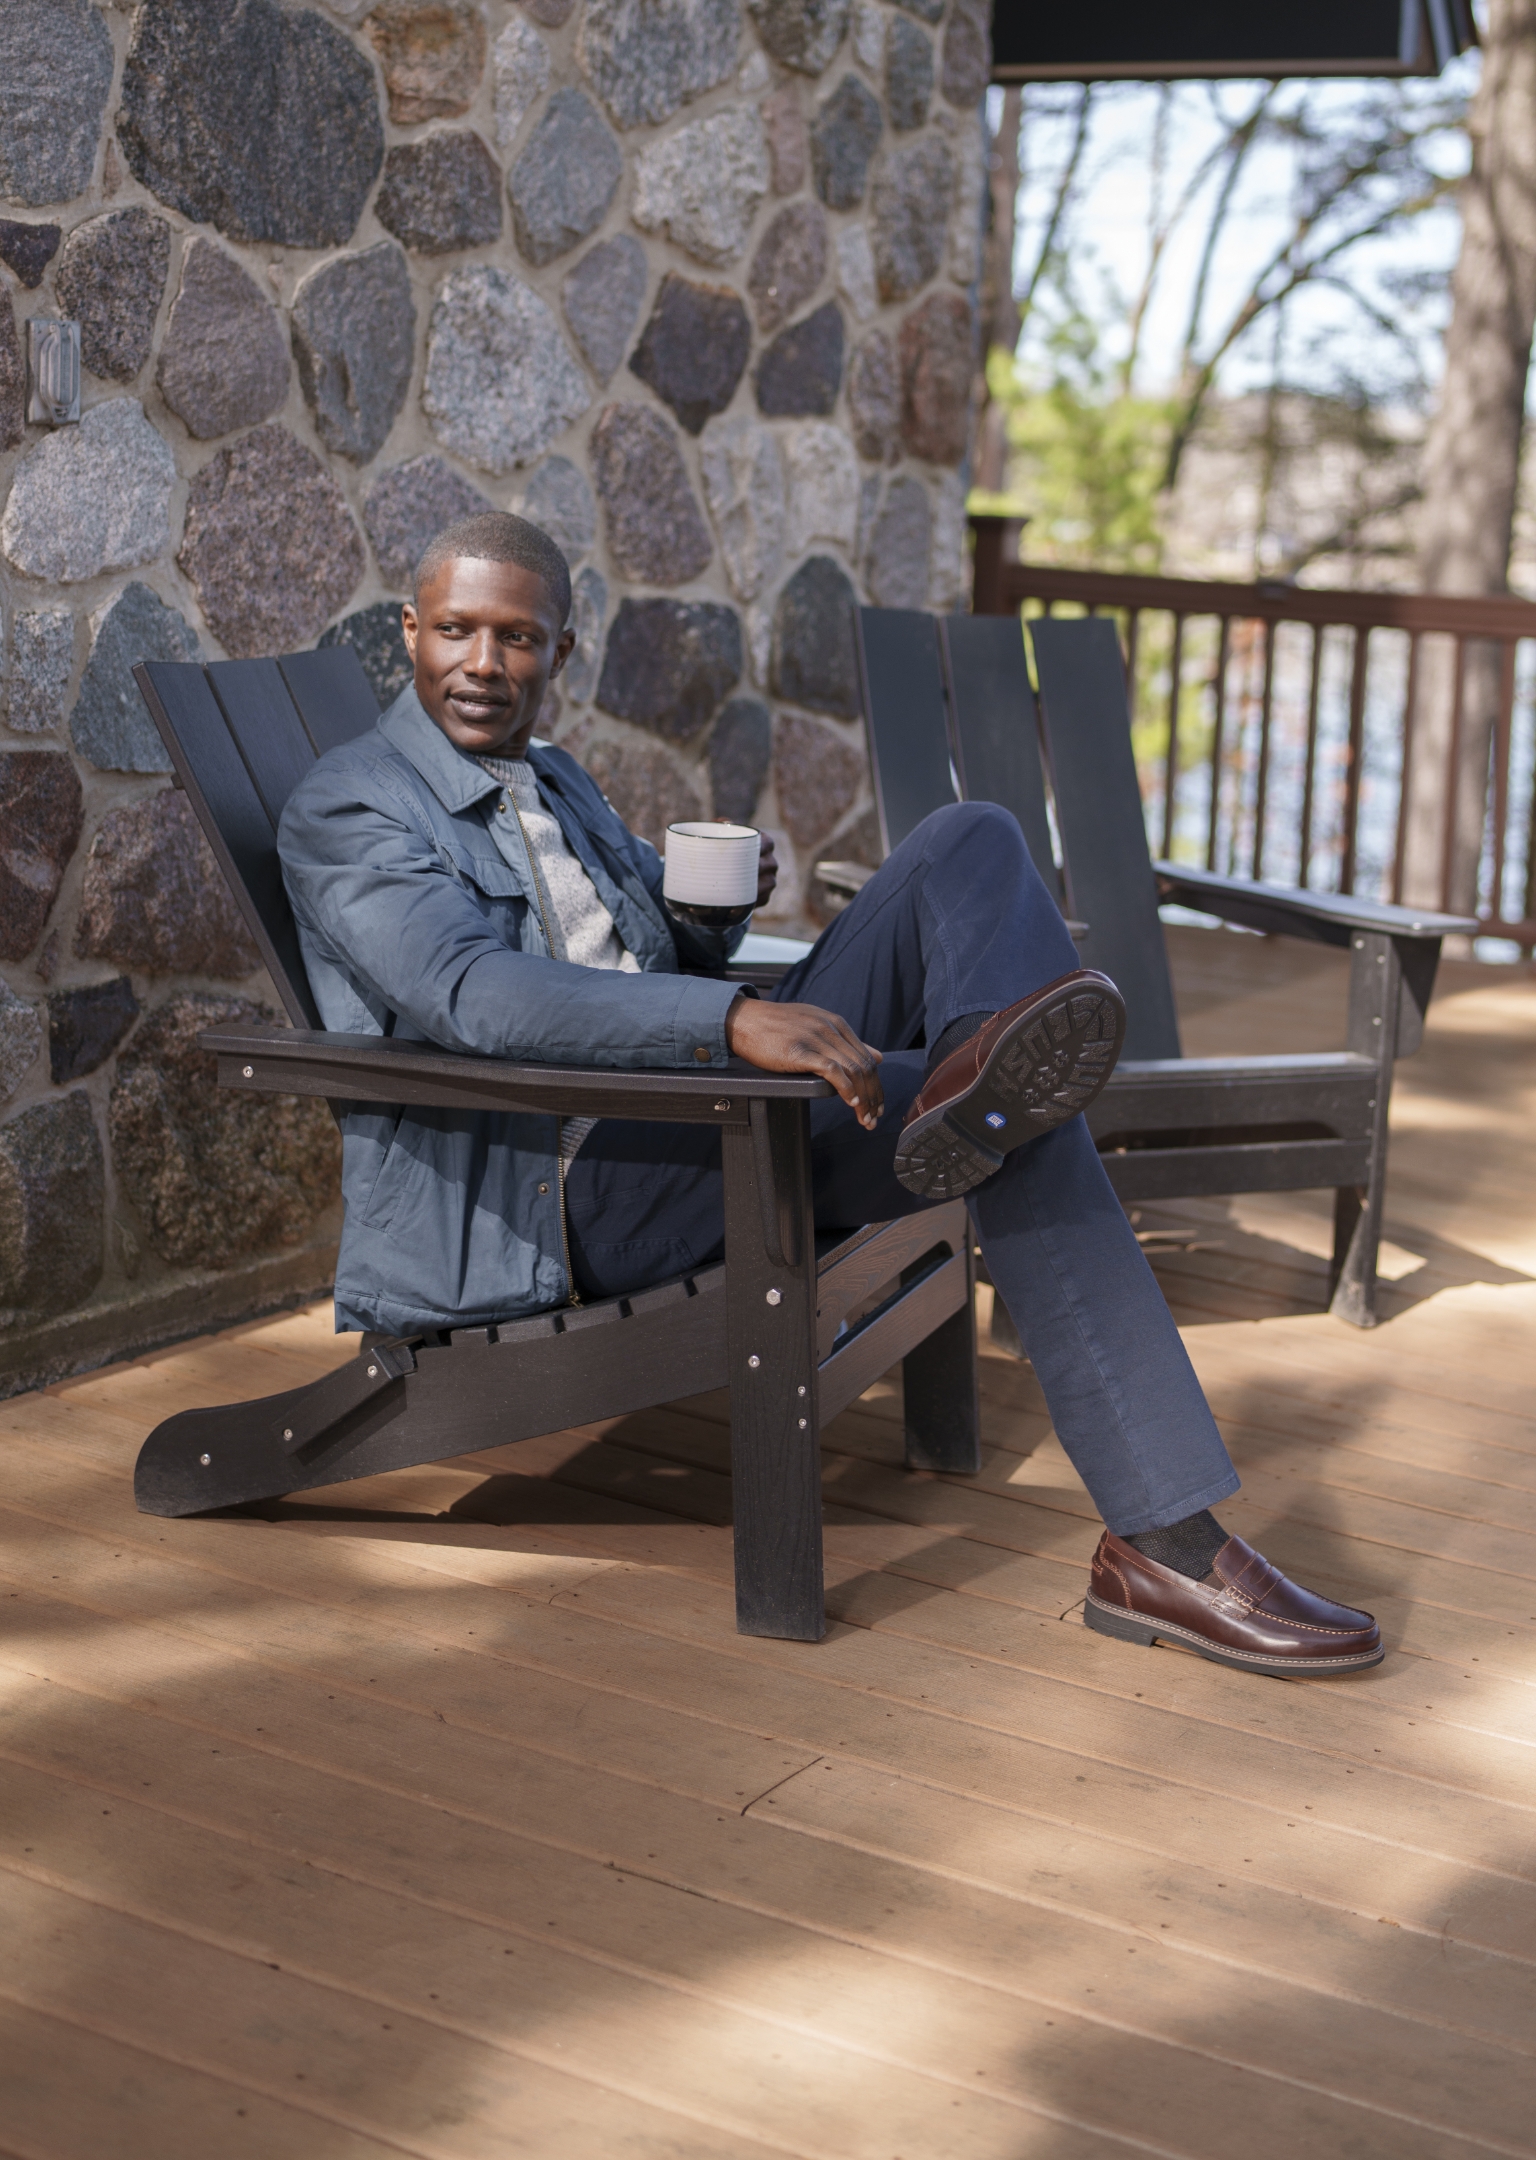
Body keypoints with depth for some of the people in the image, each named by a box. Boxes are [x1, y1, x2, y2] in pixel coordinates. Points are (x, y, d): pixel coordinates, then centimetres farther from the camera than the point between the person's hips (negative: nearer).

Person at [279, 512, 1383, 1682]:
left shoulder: (555, 784, 25)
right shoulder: (347, 808, -3)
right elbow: (475, 994, -23)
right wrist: (735, 1018, -38)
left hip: (715, 1105, 9)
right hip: (550, 1197, -8)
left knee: (971, 843, -8)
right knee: (1017, 1122, -27)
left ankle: (985, 1076, -38)